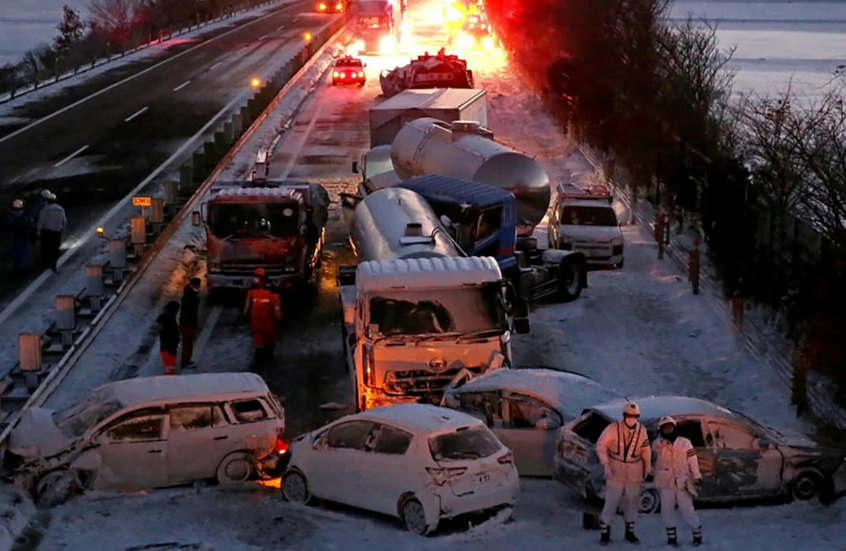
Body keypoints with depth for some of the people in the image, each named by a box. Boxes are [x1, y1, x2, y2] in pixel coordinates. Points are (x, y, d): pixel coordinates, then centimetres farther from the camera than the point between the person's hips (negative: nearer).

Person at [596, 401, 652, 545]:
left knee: (632, 503, 13)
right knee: (611, 503, -5)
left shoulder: (641, 430, -3)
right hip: (616, 472, -4)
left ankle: (629, 532, 27)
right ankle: (604, 533, 4)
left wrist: (648, 466, 16)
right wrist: (606, 465, -14)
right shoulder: (613, 428, -15)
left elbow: (645, 449, 10)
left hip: (634, 474, 4)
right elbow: (601, 445, -10)